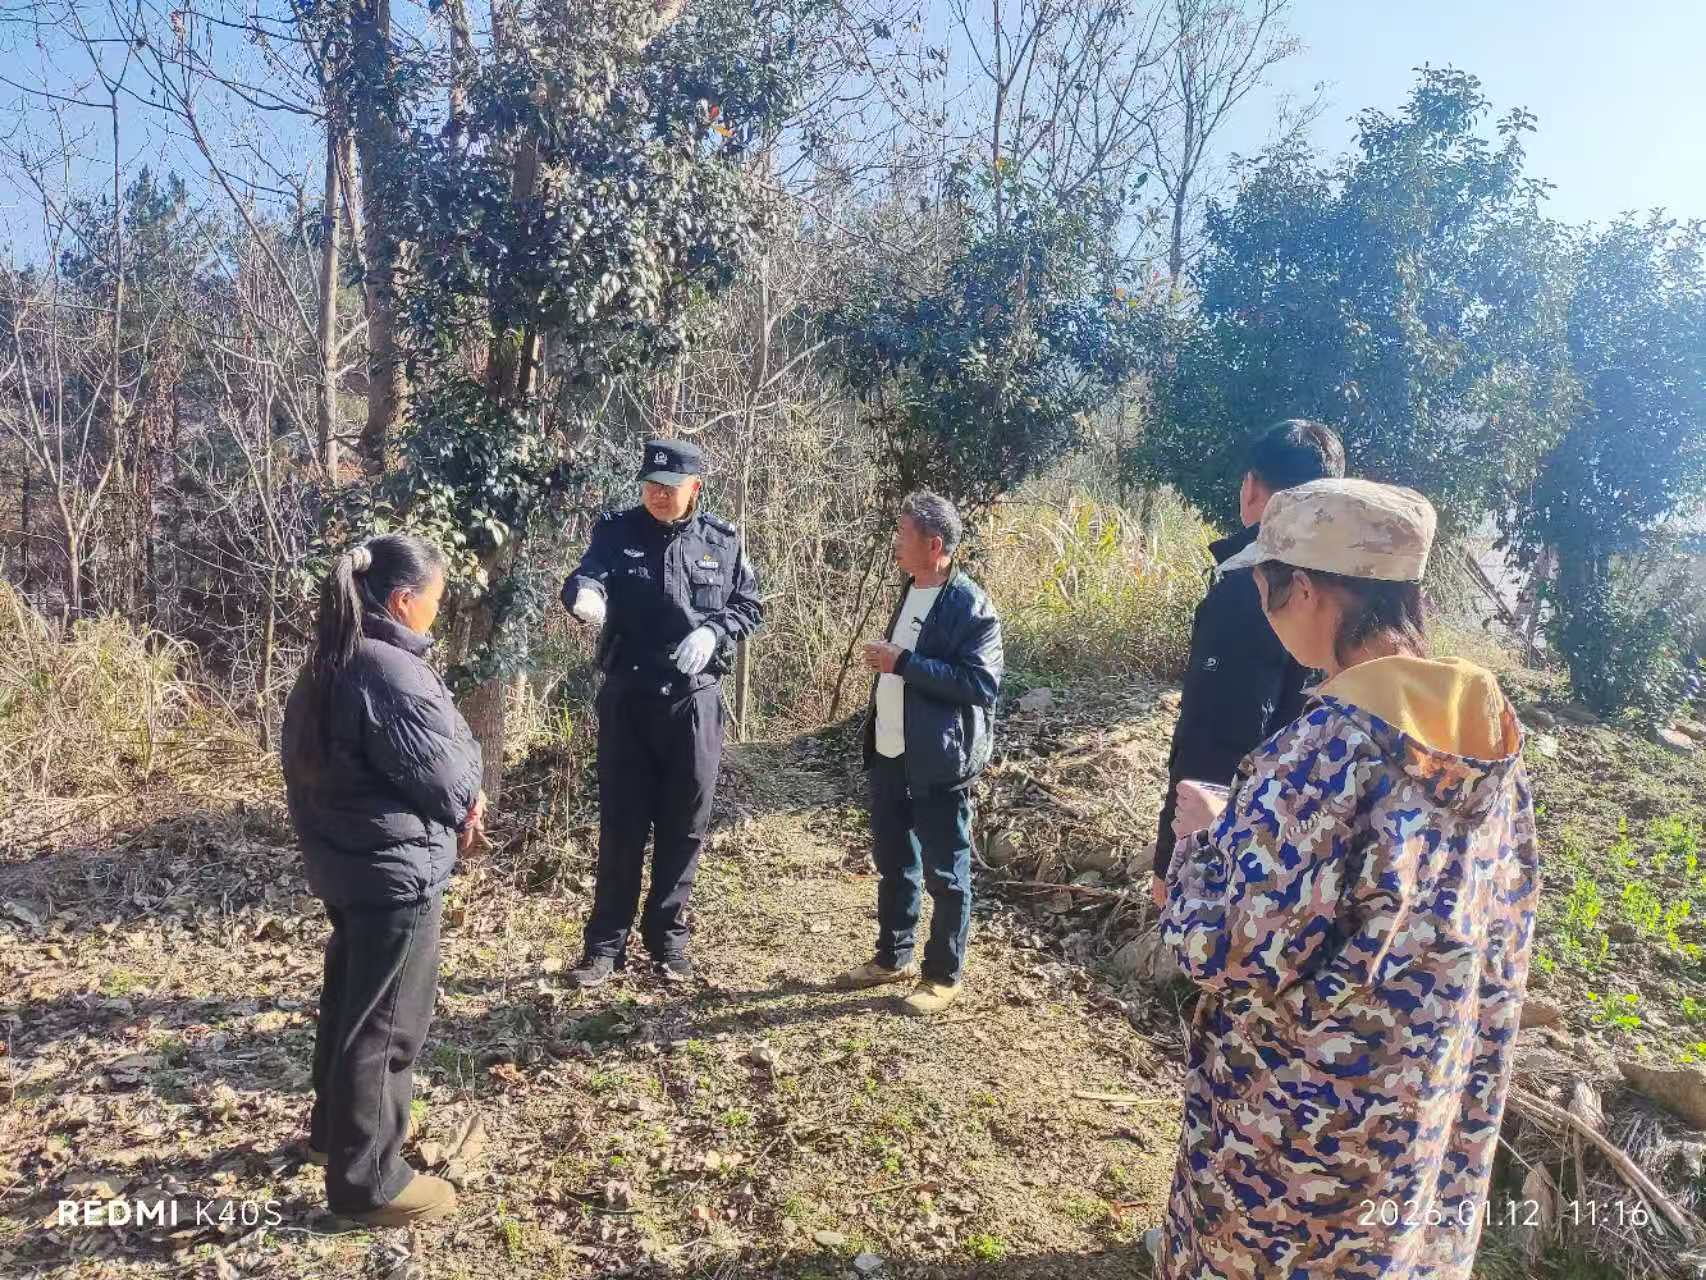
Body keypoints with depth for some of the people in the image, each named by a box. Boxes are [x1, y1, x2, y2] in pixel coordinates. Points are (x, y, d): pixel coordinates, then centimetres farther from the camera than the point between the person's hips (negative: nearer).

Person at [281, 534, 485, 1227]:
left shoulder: (332, 663, 6)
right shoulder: (393, 674, -25)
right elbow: (441, 775, -20)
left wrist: (458, 800, 0)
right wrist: (468, 806, 4)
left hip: (343, 857, 10)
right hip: (395, 866, -10)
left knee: (349, 998, 24)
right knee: (385, 1018, 2)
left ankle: (334, 1126, 42)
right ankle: (366, 1177, 15)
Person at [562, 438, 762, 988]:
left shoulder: (723, 541, 3)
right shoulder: (617, 532, 0)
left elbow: (750, 606, 7)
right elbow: (585, 577, -16)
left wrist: (713, 632, -13)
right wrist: (584, 593, -40)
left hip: (695, 701, 1)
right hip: (627, 699, -1)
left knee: (684, 825, 10)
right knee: (621, 824, 6)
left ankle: (667, 935, 26)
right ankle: (606, 943, 18)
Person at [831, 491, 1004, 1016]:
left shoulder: (971, 605, -16)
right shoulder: (910, 591, 11)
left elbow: (983, 683, -24)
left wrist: (903, 663, -24)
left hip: (937, 763, -8)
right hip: (890, 755, 8)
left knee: (945, 873, 6)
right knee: (893, 864, 19)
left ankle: (942, 976, 20)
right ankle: (892, 957, 34)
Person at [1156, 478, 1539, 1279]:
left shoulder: (1325, 746, -29)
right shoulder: (1488, 725, -4)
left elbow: (1229, 949, -26)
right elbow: (1502, 925, 7)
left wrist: (1200, 834, -11)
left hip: (1307, 1111, -7)